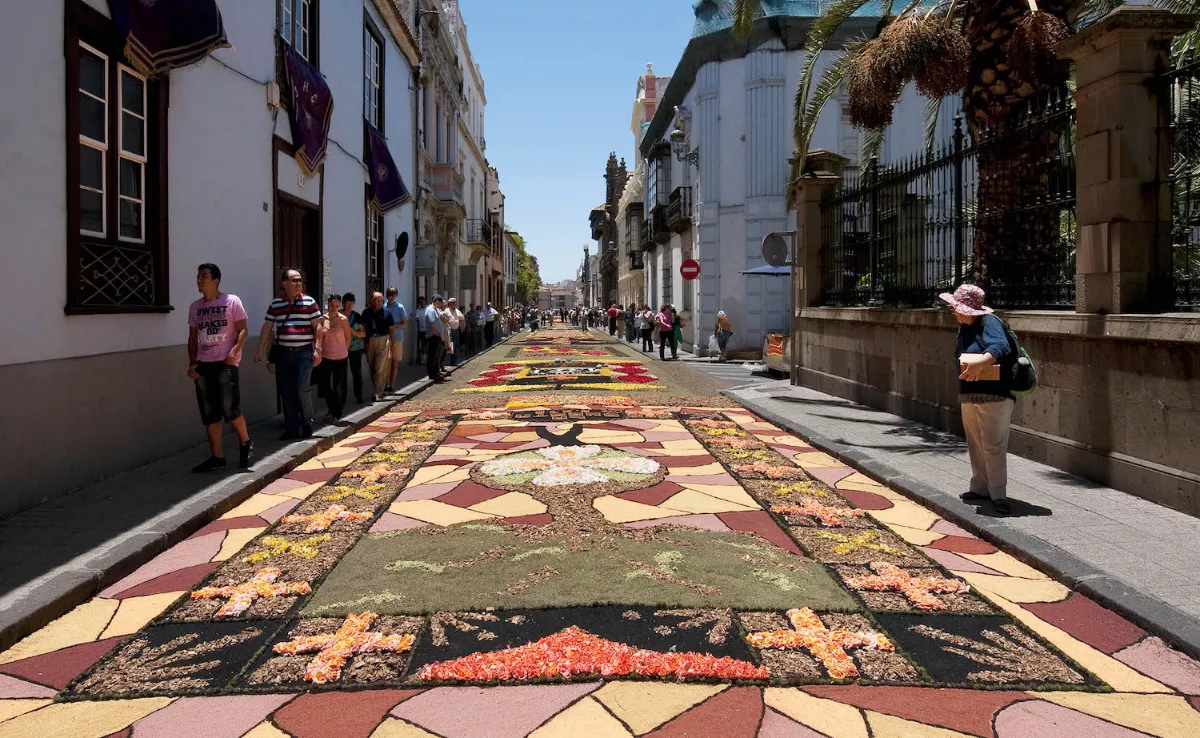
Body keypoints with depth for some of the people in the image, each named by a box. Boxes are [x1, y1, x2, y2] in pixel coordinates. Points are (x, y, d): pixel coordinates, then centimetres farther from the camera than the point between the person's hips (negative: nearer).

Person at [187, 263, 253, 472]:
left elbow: (242, 330, -5)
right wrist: (192, 363, 6)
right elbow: (192, 338, 16)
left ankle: (245, 443, 15)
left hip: (226, 364, -5)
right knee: (209, 414, 5)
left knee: (230, 409, -10)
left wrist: (234, 352, -19)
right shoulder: (194, 307, 11)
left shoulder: (231, 301, -3)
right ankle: (216, 457, 11)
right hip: (203, 365, 5)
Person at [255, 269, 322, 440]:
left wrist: (317, 349, -8)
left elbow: (317, 327, -1)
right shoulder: (275, 304, 8)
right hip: (283, 353, 3)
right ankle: (291, 429, 13)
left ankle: (307, 425, 10)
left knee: (302, 389, -11)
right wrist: (260, 350, 8)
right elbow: (267, 327, 12)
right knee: (287, 392, 5)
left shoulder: (309, 302, 1)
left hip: (304, 352, -3)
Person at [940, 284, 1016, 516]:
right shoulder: (964, 327, 12)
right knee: (975, 445, 15)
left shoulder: (989, 322, -15)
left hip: (994, 397, -9)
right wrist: (966, 369, 3)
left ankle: (998, 495, 0)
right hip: (969, 396, 9)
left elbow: (1001, 347, -32)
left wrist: (980, 363, -44)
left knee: (993, 447, -6)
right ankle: (980, 488, 26)